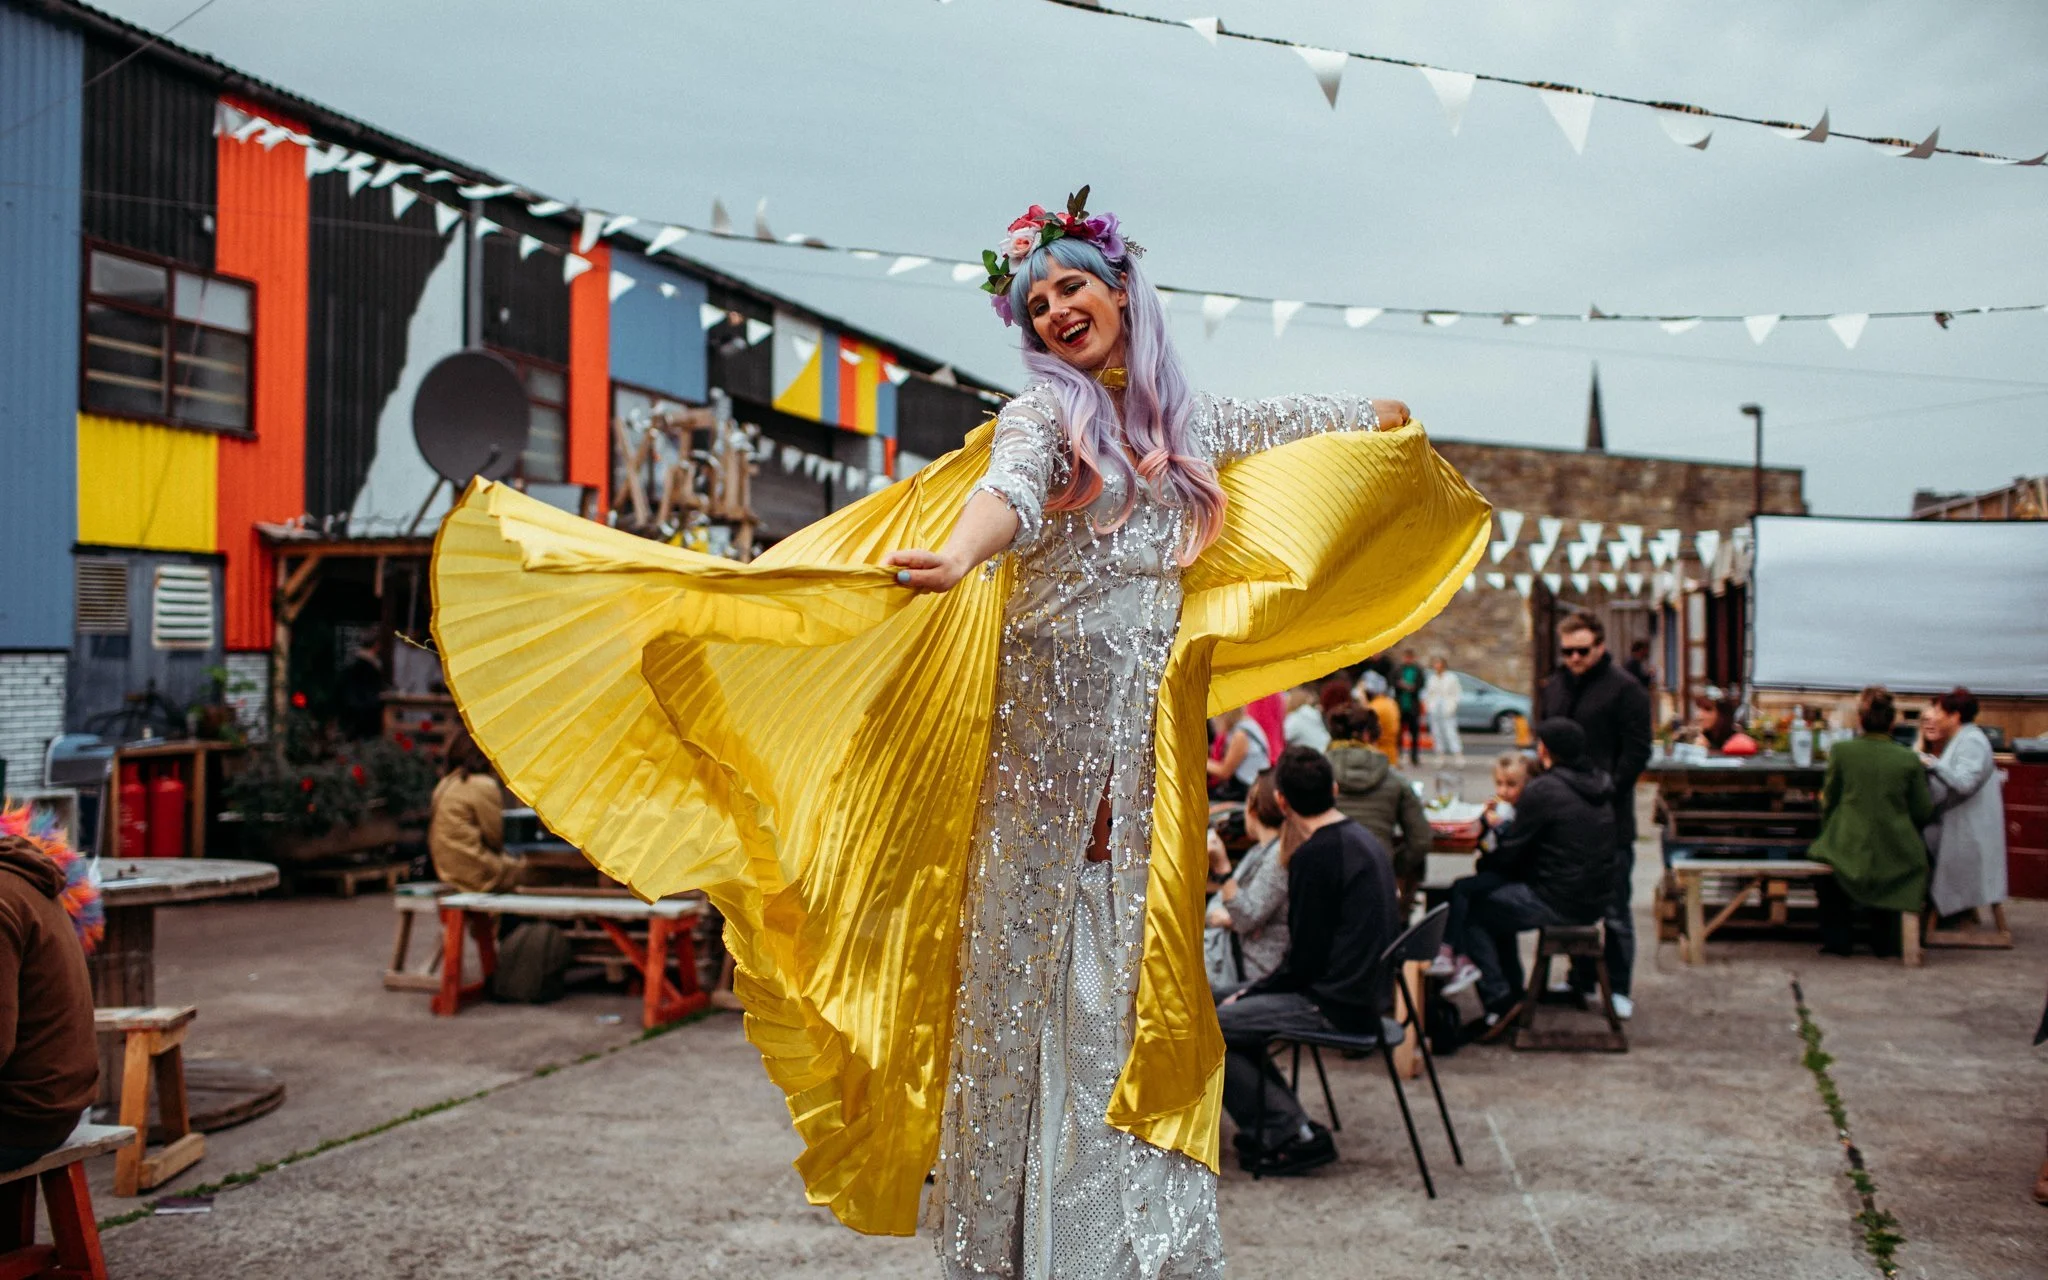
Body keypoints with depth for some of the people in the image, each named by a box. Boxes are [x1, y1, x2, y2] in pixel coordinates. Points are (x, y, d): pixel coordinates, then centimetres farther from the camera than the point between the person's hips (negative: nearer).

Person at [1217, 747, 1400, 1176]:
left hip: (1337, 1005, -10)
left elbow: (1303, 961, -16)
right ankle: (1274, 1124, 16)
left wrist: (1247, 995, -2)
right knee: (1237, 1011, 21)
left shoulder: (1315, 855, -18)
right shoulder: (1364, 840, 11)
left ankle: (1293, 1135, -3)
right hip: (1368, 996, 10)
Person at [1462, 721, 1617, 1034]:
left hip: (1558, 904, -9)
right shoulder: (1599, 784, 9)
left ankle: (1500, 1002, 1)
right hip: (1595, 902, 9)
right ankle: (1513, 993, 29)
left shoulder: (1542, 790, -17)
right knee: (1499, 899, 26)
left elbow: (1509, 853, -12)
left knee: (1472, 913, 3)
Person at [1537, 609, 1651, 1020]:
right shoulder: (1554, 687, 13)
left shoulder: (1625, 689, -7)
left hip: (1609, 819, -6)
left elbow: (1636, 752, -10)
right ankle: (1580, 980, 24)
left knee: (1614, 907, 1)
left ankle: (1619, 989, 9)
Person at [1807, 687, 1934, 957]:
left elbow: (1829, 801, 1)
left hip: (1849, 851, -1)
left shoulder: (1840, 751, -8)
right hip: (1897, 856, 1)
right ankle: (1885, 942, 37)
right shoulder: (1909, 759, -6)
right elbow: (1923, 813, 2)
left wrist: (1827, 831, 20)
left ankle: (1838, 939, 32)